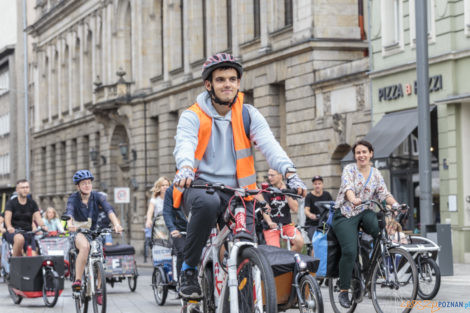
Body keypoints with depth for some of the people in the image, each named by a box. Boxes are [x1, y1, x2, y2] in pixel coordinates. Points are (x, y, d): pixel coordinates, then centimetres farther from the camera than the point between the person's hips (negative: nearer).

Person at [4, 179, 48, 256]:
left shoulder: (32, 203, 10)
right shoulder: (11, 203, -1)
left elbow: (37, 217, -2)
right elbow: (7, 217, -16)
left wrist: (43, 226, -25)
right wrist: (9, 227, -38)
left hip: (28, 233, 3)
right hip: (13, 232, -3)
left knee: (33, 256, -16)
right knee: (20, 238, -39)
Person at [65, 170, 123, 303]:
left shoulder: (97, 196, -7)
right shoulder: (73, 198, -11)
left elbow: (109, 209, -23)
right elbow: (69, 212, -31)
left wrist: (116, 224, -42)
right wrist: (69, 224, -53)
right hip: (78, 232, -3)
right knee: (85, 246, -35)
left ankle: (98, 290, 12)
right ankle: (77, 281, -32)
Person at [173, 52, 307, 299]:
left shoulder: (248, 115, 8)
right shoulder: (193, 116, 0)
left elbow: (269, 145, -8)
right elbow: (185, 145, -20)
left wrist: (290, 173, -27)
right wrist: (186, 169, -44)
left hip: (237, 192, 3)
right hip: (200, 186, -3)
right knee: (208, 203, -38)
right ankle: (189, 270, -21)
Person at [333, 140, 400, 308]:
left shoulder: (376, 174, 9)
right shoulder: (349, 169, -3)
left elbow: (384, 193, 1)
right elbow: (347, 187, -21)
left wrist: (395, 204, -20)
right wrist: (353, 199, -43)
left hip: (365, 212, 4)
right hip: (345, 215, -4)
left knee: (381, 229, -29)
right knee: (350, 251, -20)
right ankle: (343, 291, -9)